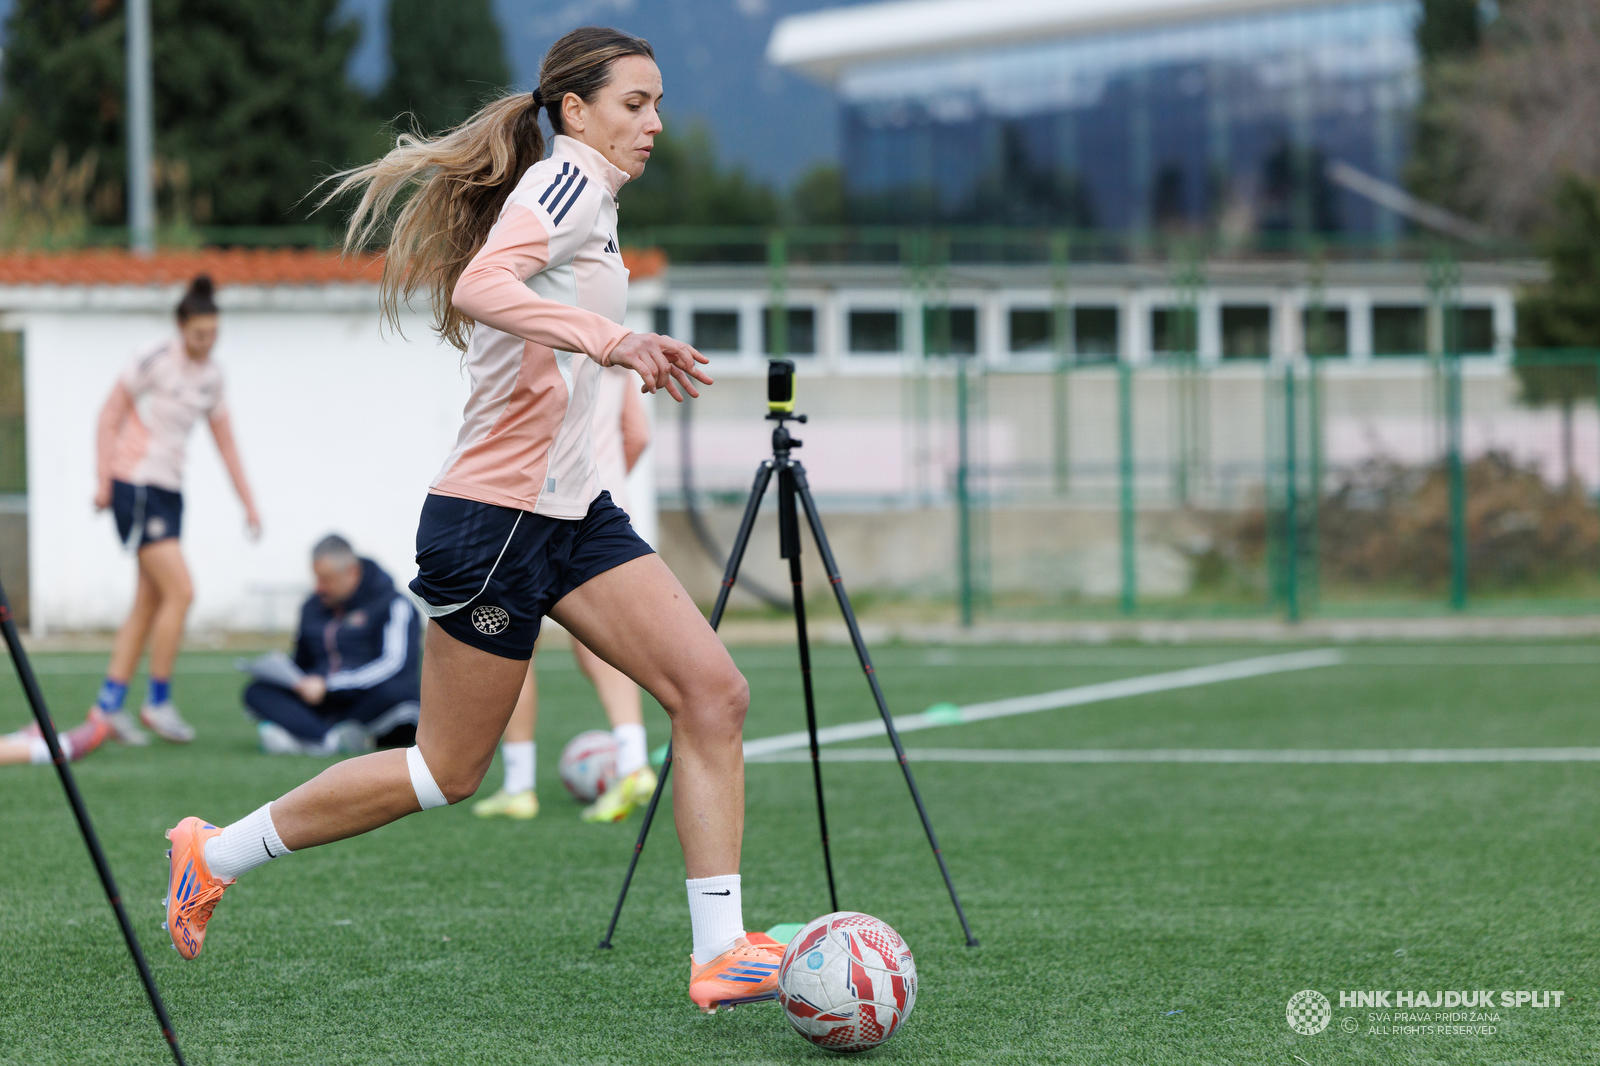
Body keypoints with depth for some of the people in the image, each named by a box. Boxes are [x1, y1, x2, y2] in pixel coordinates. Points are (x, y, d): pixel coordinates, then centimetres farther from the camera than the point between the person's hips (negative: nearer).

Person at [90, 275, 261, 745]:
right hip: (135, 485, -7)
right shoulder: (156, 359, -10)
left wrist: (248, 504, 13)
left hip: (169, 490, 7)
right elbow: (111, 413, -7)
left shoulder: (211, 376, 10)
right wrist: (104, 479, -11)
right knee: (180, 590, -14)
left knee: (150, 601, 6)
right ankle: (158, 701, -5)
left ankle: (109, 703, 11)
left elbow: (226, 444, 17)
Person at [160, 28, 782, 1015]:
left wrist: (630, 351, 23)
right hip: (496, 516, -9)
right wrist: (604, 336, -43)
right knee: (449, 770, 2)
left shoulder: (579, 190, 16)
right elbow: (481, 287, -32)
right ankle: (216, 853, 18)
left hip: (573, 509, 9)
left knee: (714, 691, -6)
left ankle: (721, 951, -6)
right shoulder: (570, 177, -13)